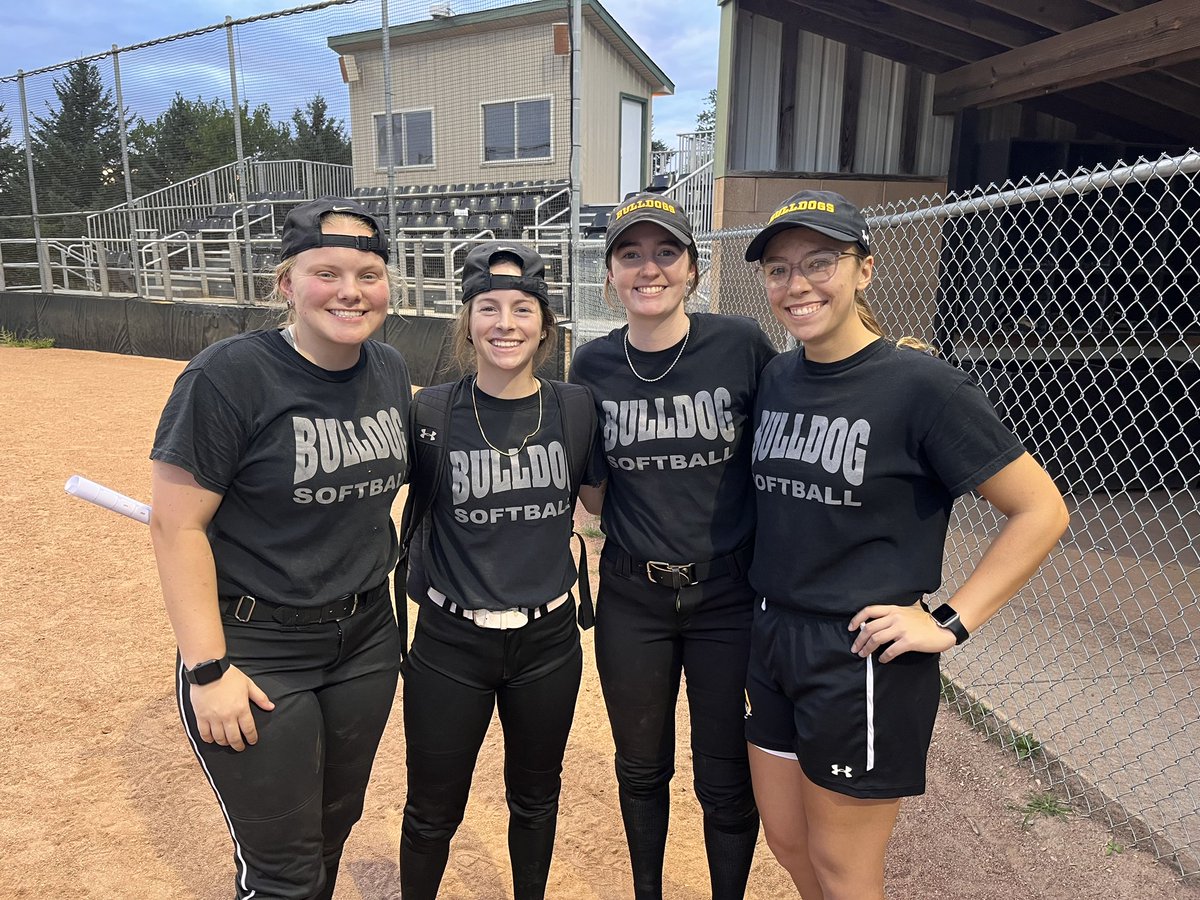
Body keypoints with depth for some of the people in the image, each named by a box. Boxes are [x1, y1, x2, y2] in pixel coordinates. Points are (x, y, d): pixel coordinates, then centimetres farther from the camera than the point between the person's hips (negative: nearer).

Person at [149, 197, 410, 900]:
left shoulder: (392, 372, 1)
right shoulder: (229, 376, -18)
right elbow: (177, 526, -16)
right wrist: (207, 669, -17)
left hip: (367, 638, 6)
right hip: (255, 649, -5)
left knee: (334, 828, 22)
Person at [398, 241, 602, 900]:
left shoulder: (576, 408, -5)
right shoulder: (431, 412, -11)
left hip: (548, 640, 2)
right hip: (450, 644, -1)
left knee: (535, 799, 23)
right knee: (432, 814, 15)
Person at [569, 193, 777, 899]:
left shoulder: (743, 345, -11)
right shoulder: (593, 365, -2)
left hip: (729, 596, -2)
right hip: (631, 599, 3)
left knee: (727, 781, 12)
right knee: (642, 769, 21)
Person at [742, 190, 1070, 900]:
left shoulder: (921, 384, -16)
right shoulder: (777, 379, 3)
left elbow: (1042, 510, -12)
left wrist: (950, 623, -16)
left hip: (863, 659, -6)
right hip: (774, 636, 6)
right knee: (786, 839, 22)